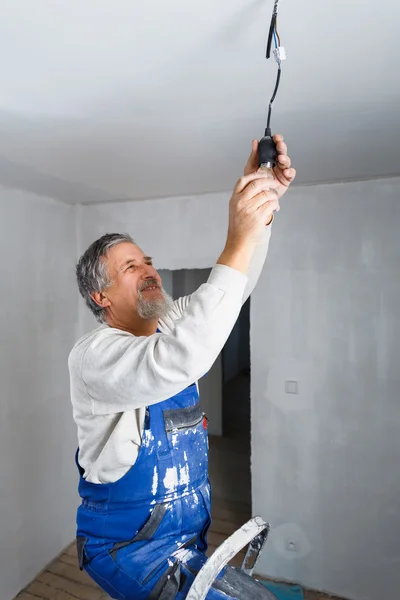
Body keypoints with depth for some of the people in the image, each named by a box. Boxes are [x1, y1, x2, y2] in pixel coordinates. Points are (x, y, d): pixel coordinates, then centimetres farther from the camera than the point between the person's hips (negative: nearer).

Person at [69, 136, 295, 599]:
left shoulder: (170, 325, 0)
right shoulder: (92, 355, -22)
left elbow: (233, 287, -5)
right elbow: (177, 362, -41)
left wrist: (264, 202, -20)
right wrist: (238, 240, -40)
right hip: (129, 546, -6)